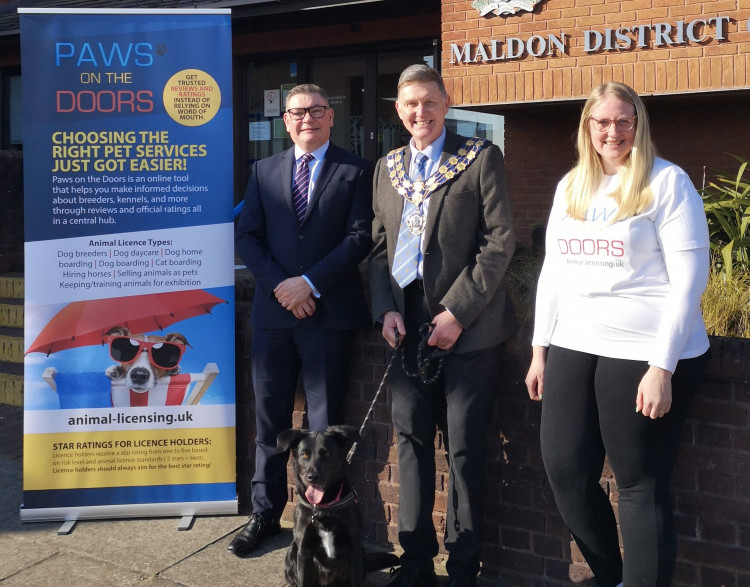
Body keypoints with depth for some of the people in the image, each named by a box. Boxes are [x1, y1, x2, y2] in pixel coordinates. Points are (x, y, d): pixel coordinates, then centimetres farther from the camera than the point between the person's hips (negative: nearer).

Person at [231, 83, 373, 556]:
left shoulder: (356, 172, 3)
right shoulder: (264, 171, 13)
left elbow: (360, 237, -6)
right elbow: (247, 237, 6)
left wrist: (309, 282, -14)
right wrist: (280, 285, -9)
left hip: (329, 313, -3)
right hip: (274, 311, 3)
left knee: (325, 422, 4)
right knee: (270, 420, 9)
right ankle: (266, 514, 22)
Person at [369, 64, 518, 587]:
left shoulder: (481, 158, -3)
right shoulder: (387, 168, 13)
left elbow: (499, 241, -9)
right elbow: (379, 245, 15)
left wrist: (457, 312, -14)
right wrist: (385, 308, 0)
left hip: (467, 325, -5)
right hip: (407, 323, 5)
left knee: (464, 446, 1)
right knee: (412, 437, 9)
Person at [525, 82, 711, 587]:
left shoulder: (667, 182, -5)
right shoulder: (570, 186, 12)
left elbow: (688, 279, -11)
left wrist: (663, 367, -16)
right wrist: (540, 348, 12)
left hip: (645, 353, -6)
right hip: (573, 347, 6)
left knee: (640, 485, 1)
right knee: (565, 470, 7)